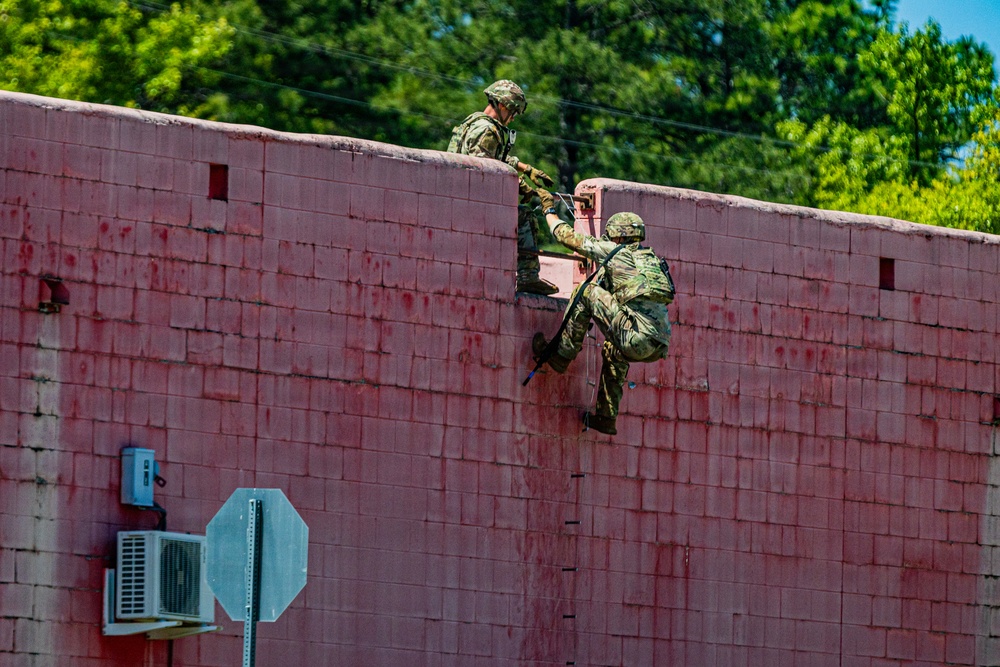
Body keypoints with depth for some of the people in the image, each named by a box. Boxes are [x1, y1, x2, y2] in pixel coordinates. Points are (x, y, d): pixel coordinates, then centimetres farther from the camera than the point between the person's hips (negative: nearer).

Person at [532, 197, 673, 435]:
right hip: (658, 348, 8)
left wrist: (549, 210, 27)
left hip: (637, 339, -8)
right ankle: (606, 417, 40)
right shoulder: (651, 259, 27)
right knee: (614, 351, 40)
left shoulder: (617, 253, 6)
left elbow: (568, 236, 12)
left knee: (586, 291, 0)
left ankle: (562, 355, 7)